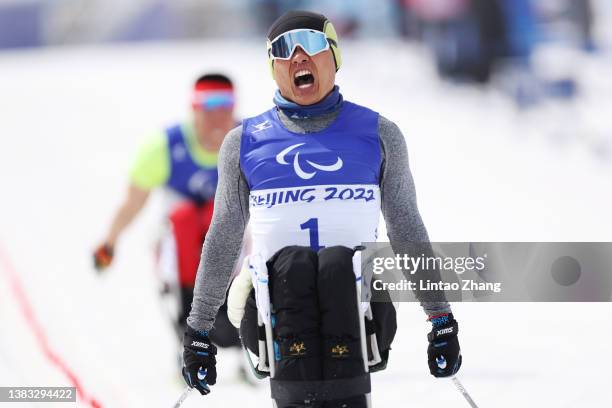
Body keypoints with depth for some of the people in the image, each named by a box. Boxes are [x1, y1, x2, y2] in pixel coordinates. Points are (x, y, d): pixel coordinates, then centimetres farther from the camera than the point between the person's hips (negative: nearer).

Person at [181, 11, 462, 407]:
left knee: (339, 262, -35)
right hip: (275, 305, 0)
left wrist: (442, 319, 16)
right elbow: (223, 239, 23)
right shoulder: (244, 142, 17)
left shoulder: (378, 133, 16)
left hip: (357, 305, 0)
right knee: (290, 263, -34)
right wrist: (198, 330, 22)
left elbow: (406, 229, 20)